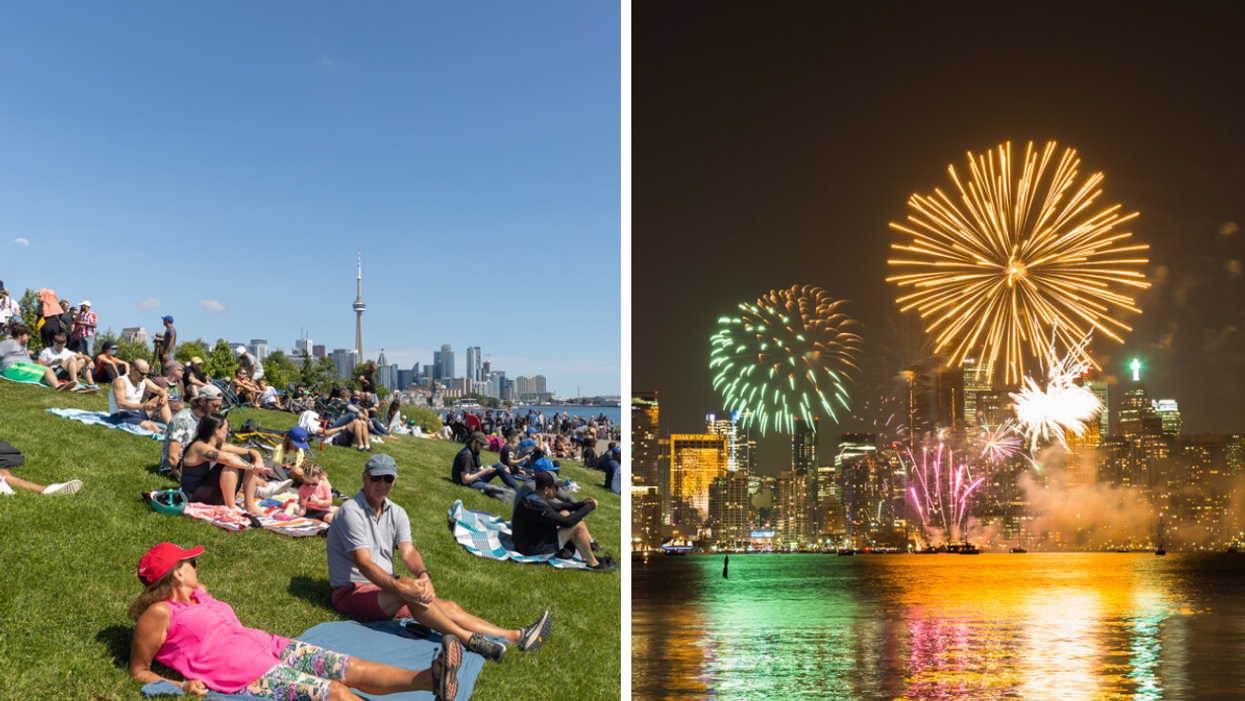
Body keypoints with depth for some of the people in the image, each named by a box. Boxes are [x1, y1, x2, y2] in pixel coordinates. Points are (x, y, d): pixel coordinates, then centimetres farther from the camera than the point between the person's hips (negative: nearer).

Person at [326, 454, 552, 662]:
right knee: (409, 585, -34)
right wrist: (400, 587, -38)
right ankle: (468, 639, -35)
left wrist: (423, 575, -29)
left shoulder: (396, 513, 9)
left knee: (448, 607, -9)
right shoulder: (351, 512, -14)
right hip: (352, 592, -7)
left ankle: (517, 637, -17)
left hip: (386, 589, 7)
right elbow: (364, 563, -24)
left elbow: (408, 552, -5)